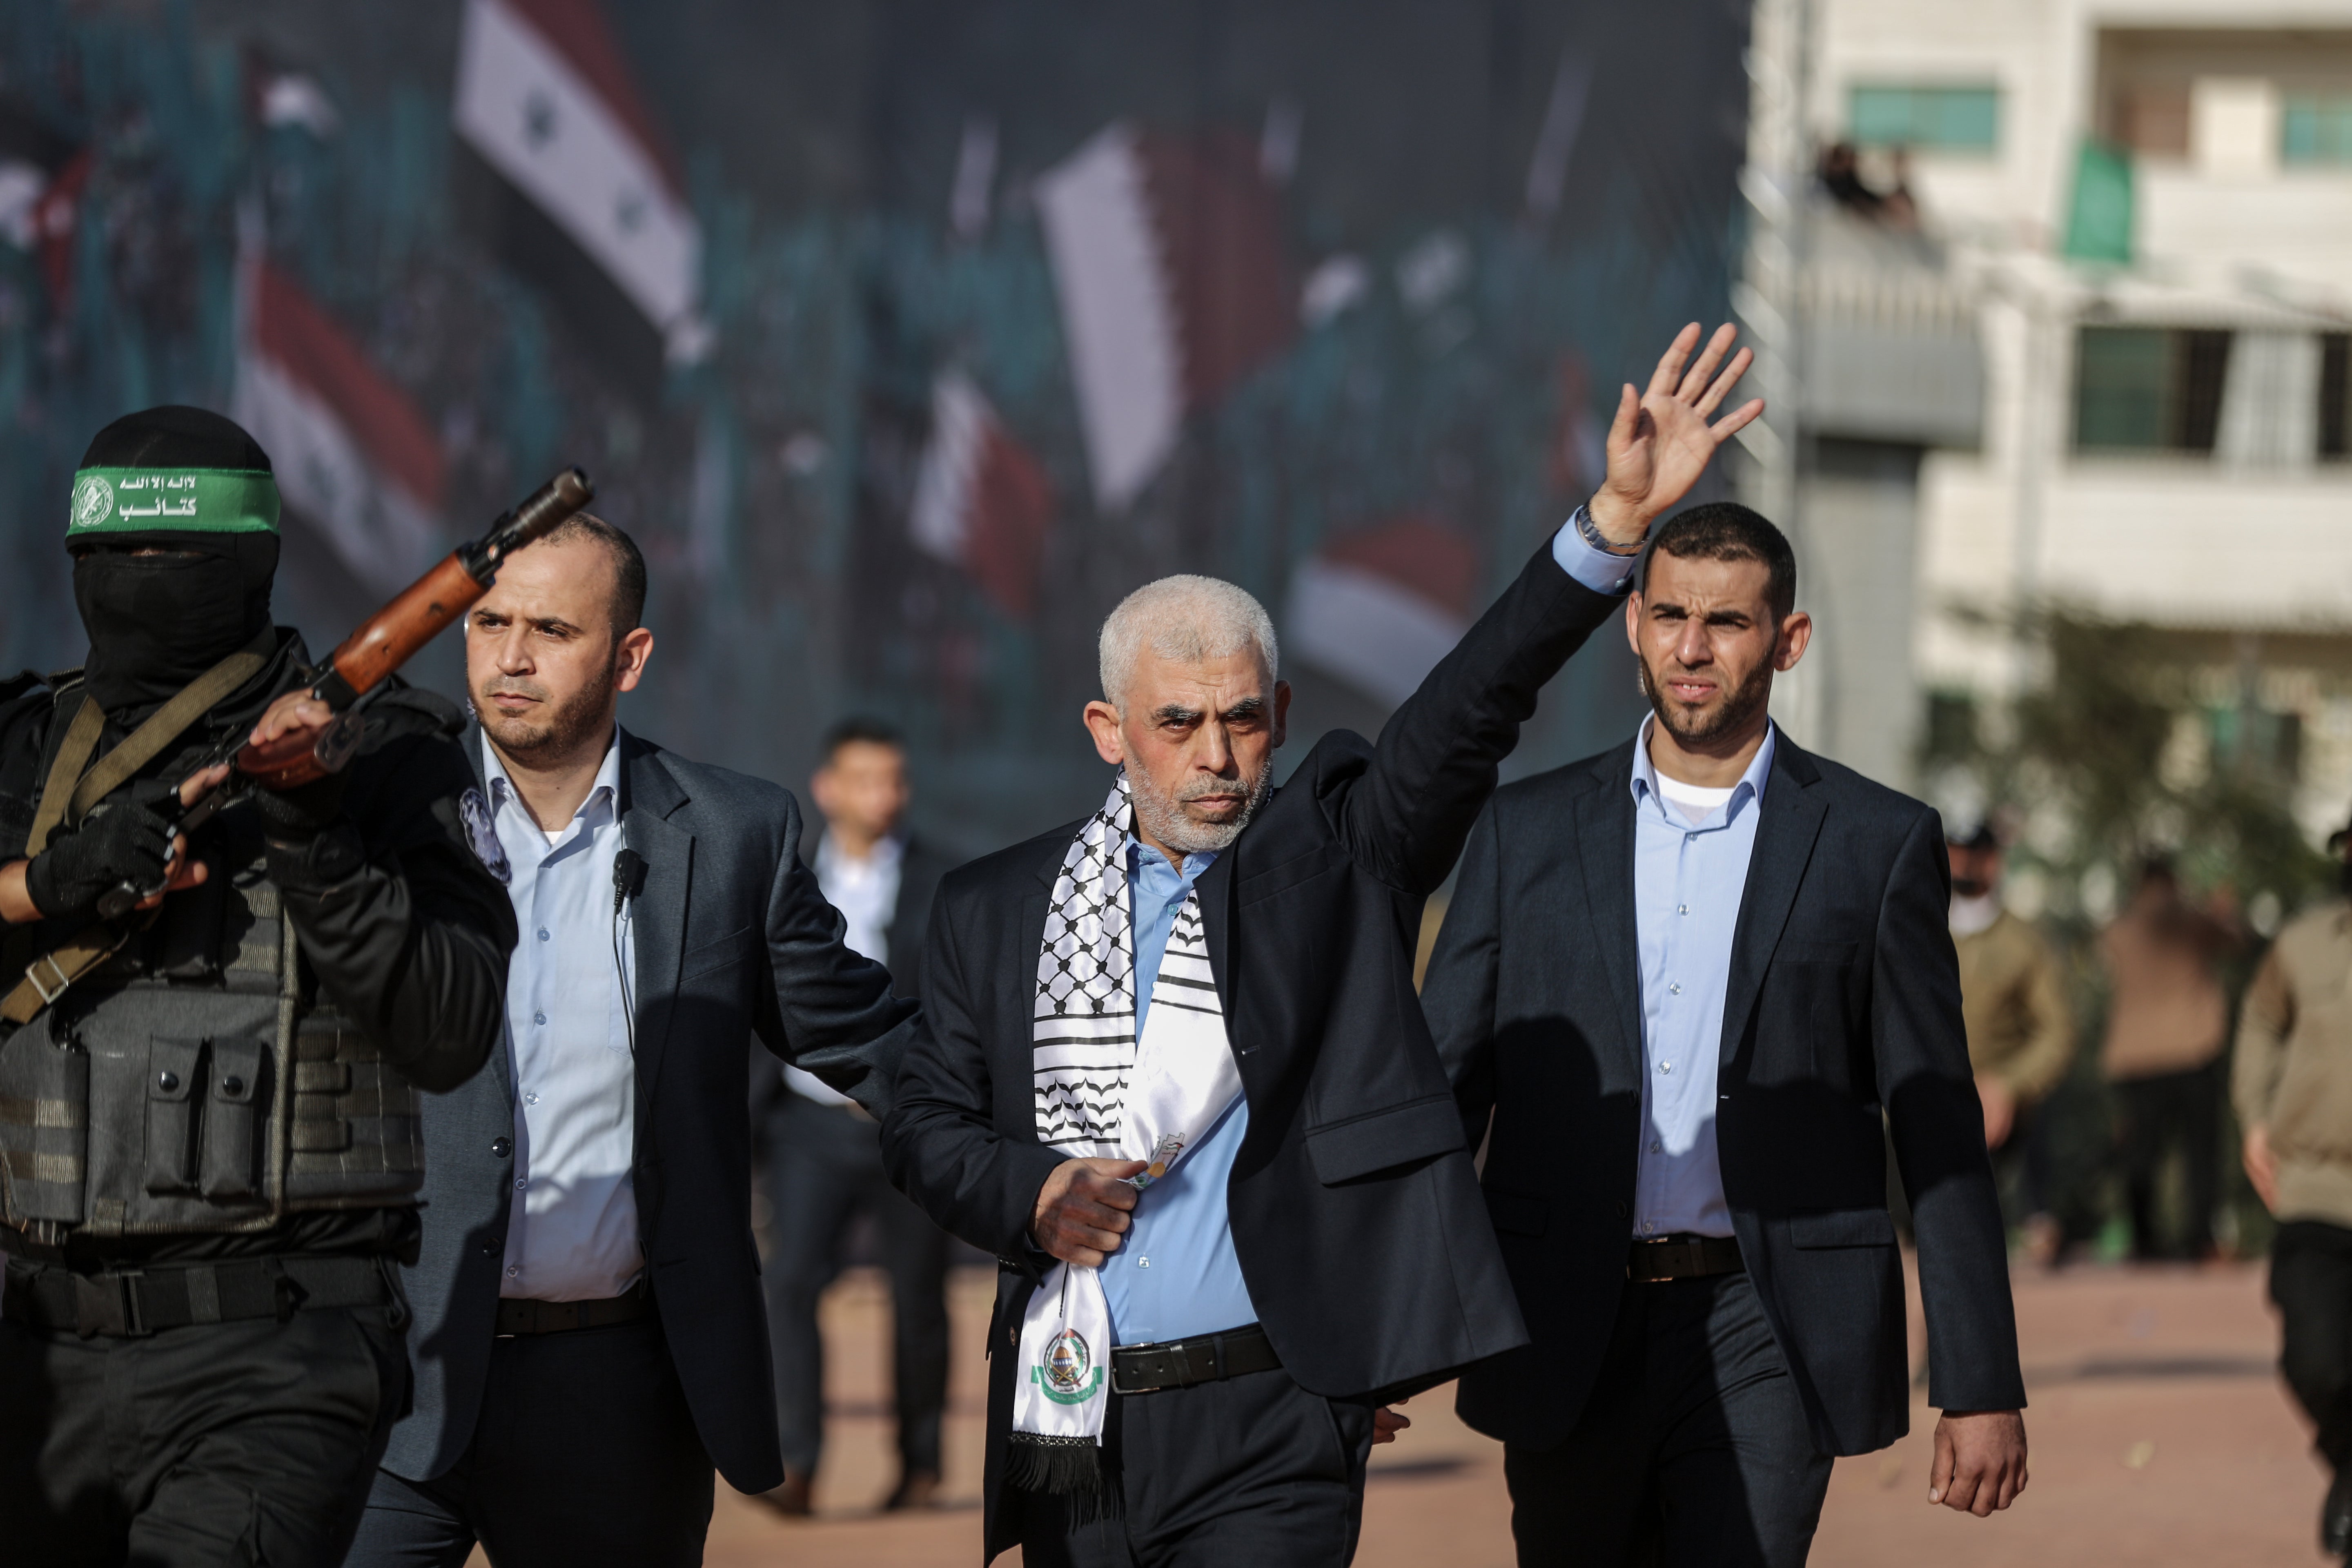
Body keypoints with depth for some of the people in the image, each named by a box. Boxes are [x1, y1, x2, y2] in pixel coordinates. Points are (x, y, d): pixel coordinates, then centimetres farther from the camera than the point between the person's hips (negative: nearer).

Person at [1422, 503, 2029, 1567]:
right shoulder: (1528, 832, 8)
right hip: (1570, 1347, 3)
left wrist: (1981, 1389, 0)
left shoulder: (1877, 844, 3)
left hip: (1763, 1351, -2)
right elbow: (1446, 1083, 9)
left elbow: (1938, 1131, 4)